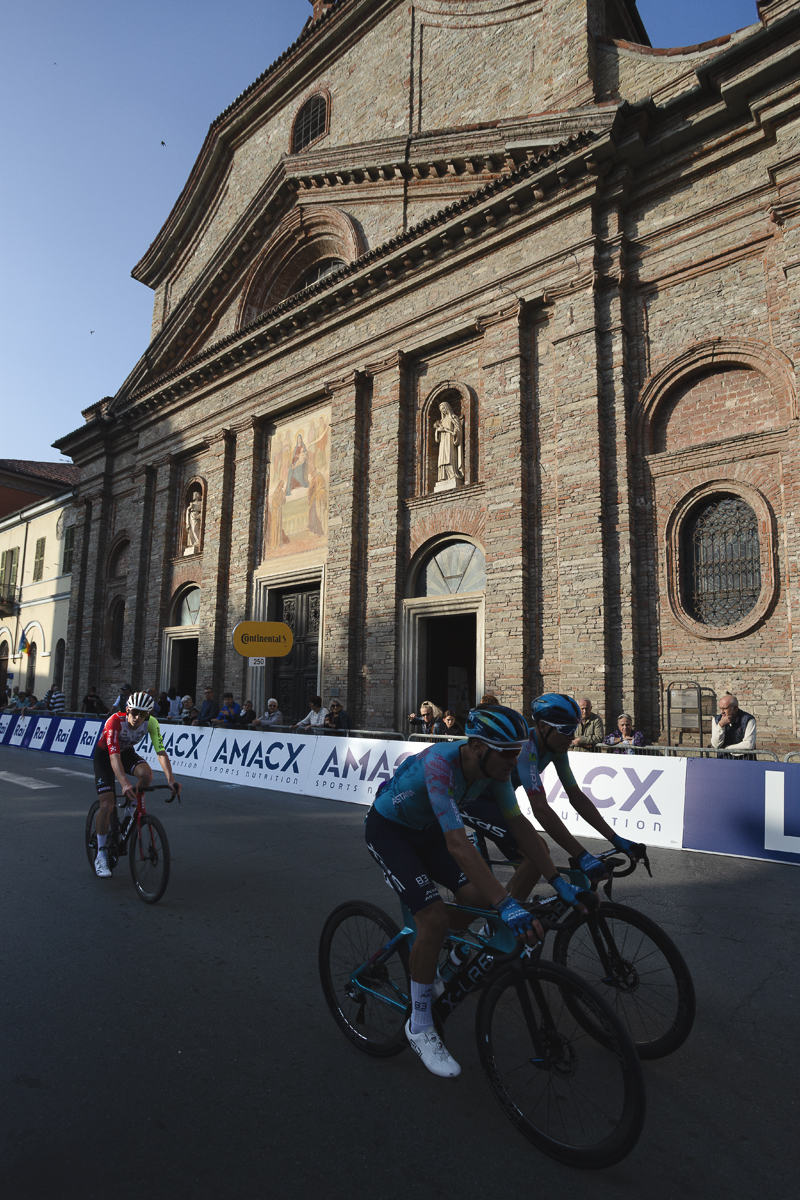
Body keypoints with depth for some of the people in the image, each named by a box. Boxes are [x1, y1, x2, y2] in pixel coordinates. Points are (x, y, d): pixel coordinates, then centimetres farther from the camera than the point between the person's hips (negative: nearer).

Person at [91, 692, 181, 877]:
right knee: (107, 804, -13)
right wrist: (124, 784, -57)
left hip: (127, 752, 3)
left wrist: (171, 779, -41)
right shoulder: (115, 721, -36)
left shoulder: (151, 723, -25)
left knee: (146, 775, -29)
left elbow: (161, 751, -28)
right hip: (105, 754, -3)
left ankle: (133, 802, 2)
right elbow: (114, 757, -44)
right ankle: (101, 853, 3)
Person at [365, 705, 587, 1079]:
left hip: (425, 829, 7)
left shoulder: (492, 766, -16)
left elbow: (519, 823, -8)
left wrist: (558, 882, -10)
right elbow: (457, 844, -46)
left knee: (477, 896, -6)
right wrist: (508, 905, -50)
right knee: (434, 917, -18)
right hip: (387, 831, -7)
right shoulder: (439, 764, -39)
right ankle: (419, 1025, 4)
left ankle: (424, 963, 21)